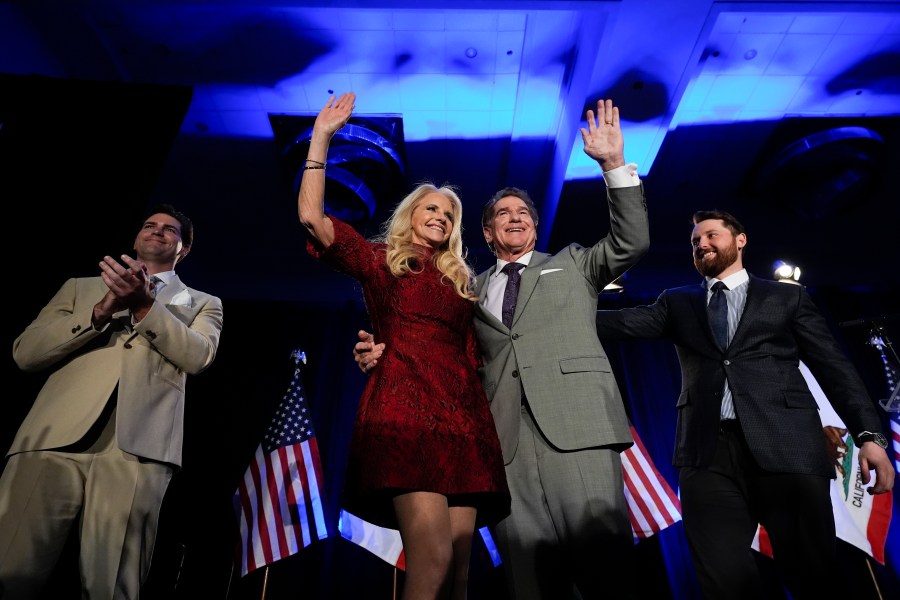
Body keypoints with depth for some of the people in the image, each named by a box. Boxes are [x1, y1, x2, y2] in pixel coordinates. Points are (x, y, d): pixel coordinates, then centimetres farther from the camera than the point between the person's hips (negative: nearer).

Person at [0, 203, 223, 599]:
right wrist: (102, 310, -5)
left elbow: (198, 356, 0)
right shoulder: (80, 287, 25)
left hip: (137, 447, -2)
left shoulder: (203, 304, 20)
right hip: (55, 436, 2)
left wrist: (144, 304, -12)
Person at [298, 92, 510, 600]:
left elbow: (472, 356, 18)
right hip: (405, 408, -4)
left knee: (459, 558, 1)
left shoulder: (461, 281, 25)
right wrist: (321, 138, 2)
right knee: (431, 555, -18)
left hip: (464, 415, 5)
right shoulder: (380, 260, 14)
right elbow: (312, 217, 3)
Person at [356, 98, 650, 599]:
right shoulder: (473, 289, 23)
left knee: (604, 558, -6)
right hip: (506, 434, 2)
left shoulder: (571, 263, 21)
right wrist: (386, 353, -1)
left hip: (574, 421, -1)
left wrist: (615, 164, 0)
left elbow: (632, 242, 9)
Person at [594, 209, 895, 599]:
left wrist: (869, 435, -3)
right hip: (709, 453, 1)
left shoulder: (787, 298, 16)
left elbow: (834, 367, 10)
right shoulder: (677, 303, 18)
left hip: (786, 447, 0)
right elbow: (626, 322, 2)